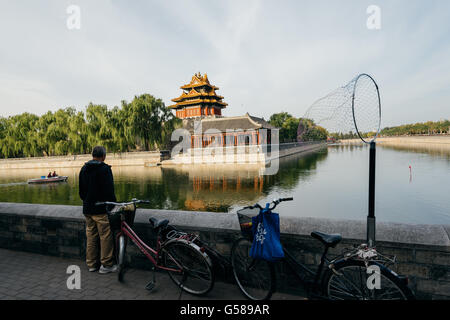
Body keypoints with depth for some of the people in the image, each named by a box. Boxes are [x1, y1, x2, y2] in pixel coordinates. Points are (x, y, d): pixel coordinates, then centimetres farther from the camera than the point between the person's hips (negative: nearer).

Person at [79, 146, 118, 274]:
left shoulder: (84, 169, 10)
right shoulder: (104, 169, -14)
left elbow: (81, 191, 18)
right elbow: (109, 191, -17)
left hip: (87, 209, 8)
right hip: (101, 209, -8)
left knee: (91, 236, 15)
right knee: (106, 237, 1)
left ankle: (91, 264, 24)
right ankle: (106, 265, 7)